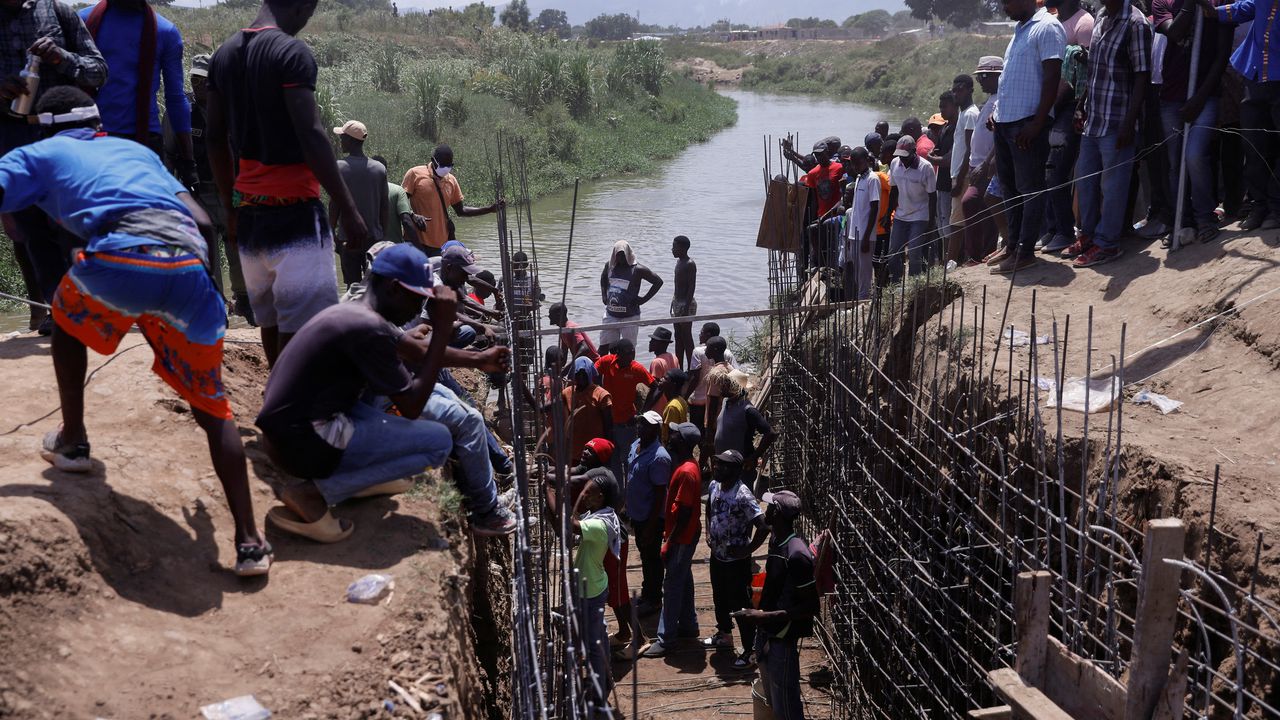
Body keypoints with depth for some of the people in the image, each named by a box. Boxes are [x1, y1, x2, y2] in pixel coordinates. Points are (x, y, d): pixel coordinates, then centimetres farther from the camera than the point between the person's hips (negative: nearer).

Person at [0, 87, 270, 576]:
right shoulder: (137, 150, 36)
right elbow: (203, 223, 28)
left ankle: (71, 442, 41)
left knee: (68, 320, 34)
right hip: (189, 268, 3)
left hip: (120, 260, -3)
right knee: (211, 407, 12)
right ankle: (249, 542, 4)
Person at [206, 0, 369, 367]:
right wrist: (349, 209, -16)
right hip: (293, 207, -8)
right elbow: (310, 135, -19)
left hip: (248, 208, 8)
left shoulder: (224, 54, 12)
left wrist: (230, 207, 20)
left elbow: (215, 139, 14)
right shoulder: (292, 51, -12)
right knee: (302, 323, -5)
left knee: (271, 317, 15)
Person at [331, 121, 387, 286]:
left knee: (353, 285, 2)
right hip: (374, 237, 3)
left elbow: (334, 204, -6)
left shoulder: (339, 167, -7)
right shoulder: (380, 168, 4)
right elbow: (385, 206, 6)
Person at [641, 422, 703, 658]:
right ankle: (688, 625, 33)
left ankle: (665, 639, 3)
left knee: (672, 585, -3)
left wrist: (669, 543, -21)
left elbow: (684, 512, -25)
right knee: (683, 579, 19)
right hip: (684, 534, 10)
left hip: (682, 537, -10)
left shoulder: (687, 472, -25)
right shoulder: (686, 465, 6)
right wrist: (669, 534, 19)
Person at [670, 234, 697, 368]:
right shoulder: (679, 261, 12)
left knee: (686, 337, -4)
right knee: (678, 337, 13)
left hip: (686, 303, -9)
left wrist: (686, 307, -24)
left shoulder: (690, 264, -16)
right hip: (677, 302, 9)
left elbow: (692, 287, -20)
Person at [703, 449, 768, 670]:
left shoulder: (743, 496, -27)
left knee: (741, 605, 2)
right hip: (717, 556, 8)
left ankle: (750, 651, 15)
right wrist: (709, 533, 10)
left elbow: (763, 526, -30)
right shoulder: (714, 486, -2)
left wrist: (748, 550, -21)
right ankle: (724, 635, 45)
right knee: (720, 599, 25)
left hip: (736, 560, -8)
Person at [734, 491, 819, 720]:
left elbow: (811, 607, -24)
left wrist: (764, 616, -26)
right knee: (773, 700, 23)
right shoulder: (775, 538, 0)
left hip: (782, 639, -9)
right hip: (767, 632, 9)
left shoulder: (796, 555, -28)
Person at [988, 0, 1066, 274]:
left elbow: (1052, 78, -15)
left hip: (1027, 122, -9)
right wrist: (998, 111, 15)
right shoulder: (1020, 30, 18)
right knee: (1010, 187, 14)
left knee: (1029, 188, -4)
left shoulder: (1047, 28, -9)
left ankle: (1025, 251, -1)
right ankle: (1012, 243, 22)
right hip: (1006, 121, 9)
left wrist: (1037, 123, -20)